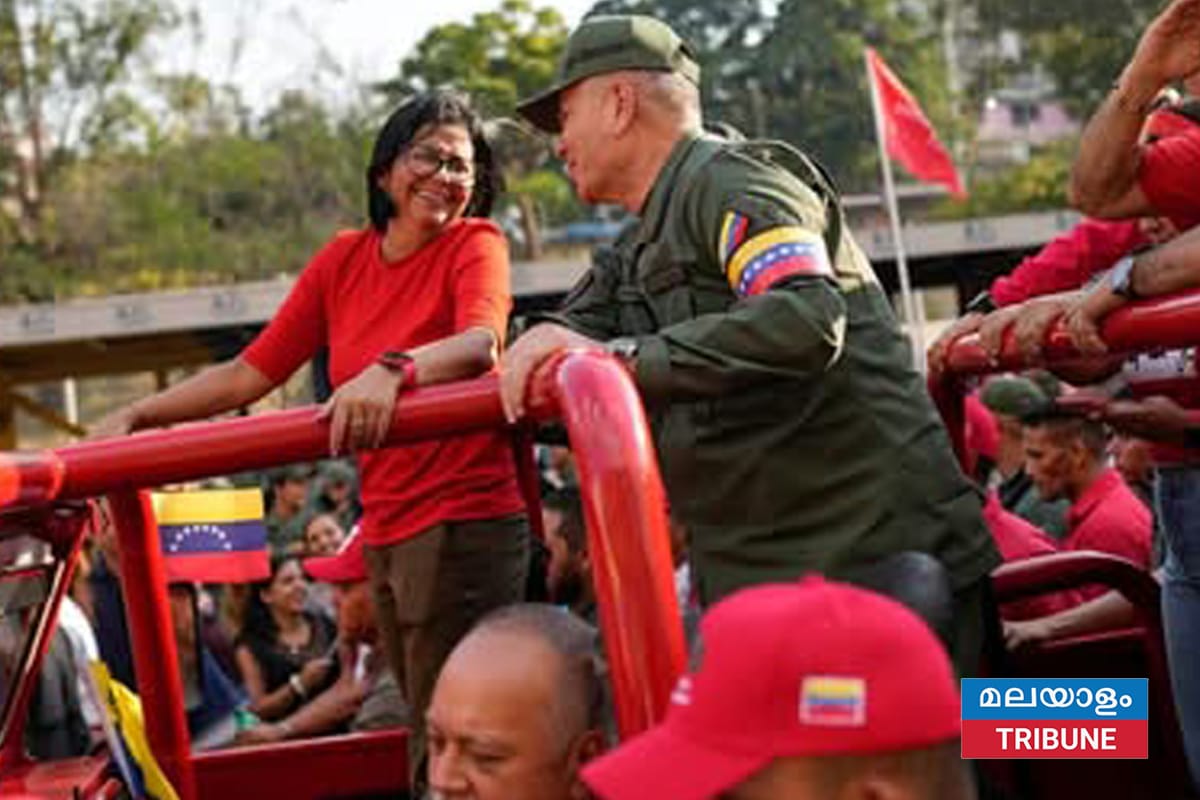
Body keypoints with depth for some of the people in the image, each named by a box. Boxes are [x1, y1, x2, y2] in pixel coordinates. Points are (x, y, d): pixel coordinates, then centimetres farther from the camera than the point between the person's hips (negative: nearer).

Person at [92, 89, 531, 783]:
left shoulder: (477, 244, -3)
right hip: (386, 531, 6)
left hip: (464, 522, -6)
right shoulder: (344, 260, 11)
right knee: (431, 733, 11)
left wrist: (392, 369, -43)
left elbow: (480, 343, -24)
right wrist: (136, 416, 4)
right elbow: (252, 373, 12)